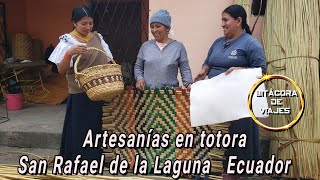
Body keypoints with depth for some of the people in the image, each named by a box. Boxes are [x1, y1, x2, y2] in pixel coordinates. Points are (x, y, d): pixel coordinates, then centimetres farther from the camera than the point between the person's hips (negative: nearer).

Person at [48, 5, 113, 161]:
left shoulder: (97, 37, 8)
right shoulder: (68, 41, -6)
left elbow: (107, 61, 16)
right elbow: (61, 70, -12)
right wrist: (69, 53, -29)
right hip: (80, 94, -5)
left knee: (96, 129, 12)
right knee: (79, 130, 0)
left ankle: (94, 161, 27)